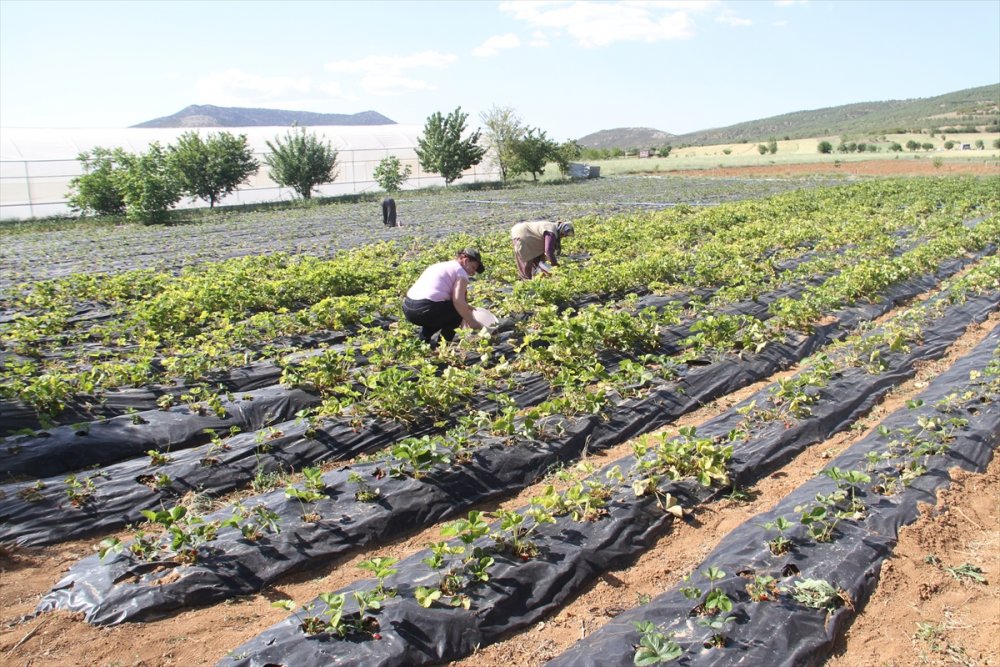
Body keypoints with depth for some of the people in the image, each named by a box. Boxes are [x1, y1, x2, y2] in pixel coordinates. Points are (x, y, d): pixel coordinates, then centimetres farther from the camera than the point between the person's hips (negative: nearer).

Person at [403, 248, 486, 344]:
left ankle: (423, 338, 19)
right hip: (424, 310, -9)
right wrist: (472, 323, -6)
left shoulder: (439, 265, 27)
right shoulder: (460, 271, 1)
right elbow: (458, 300, -13)